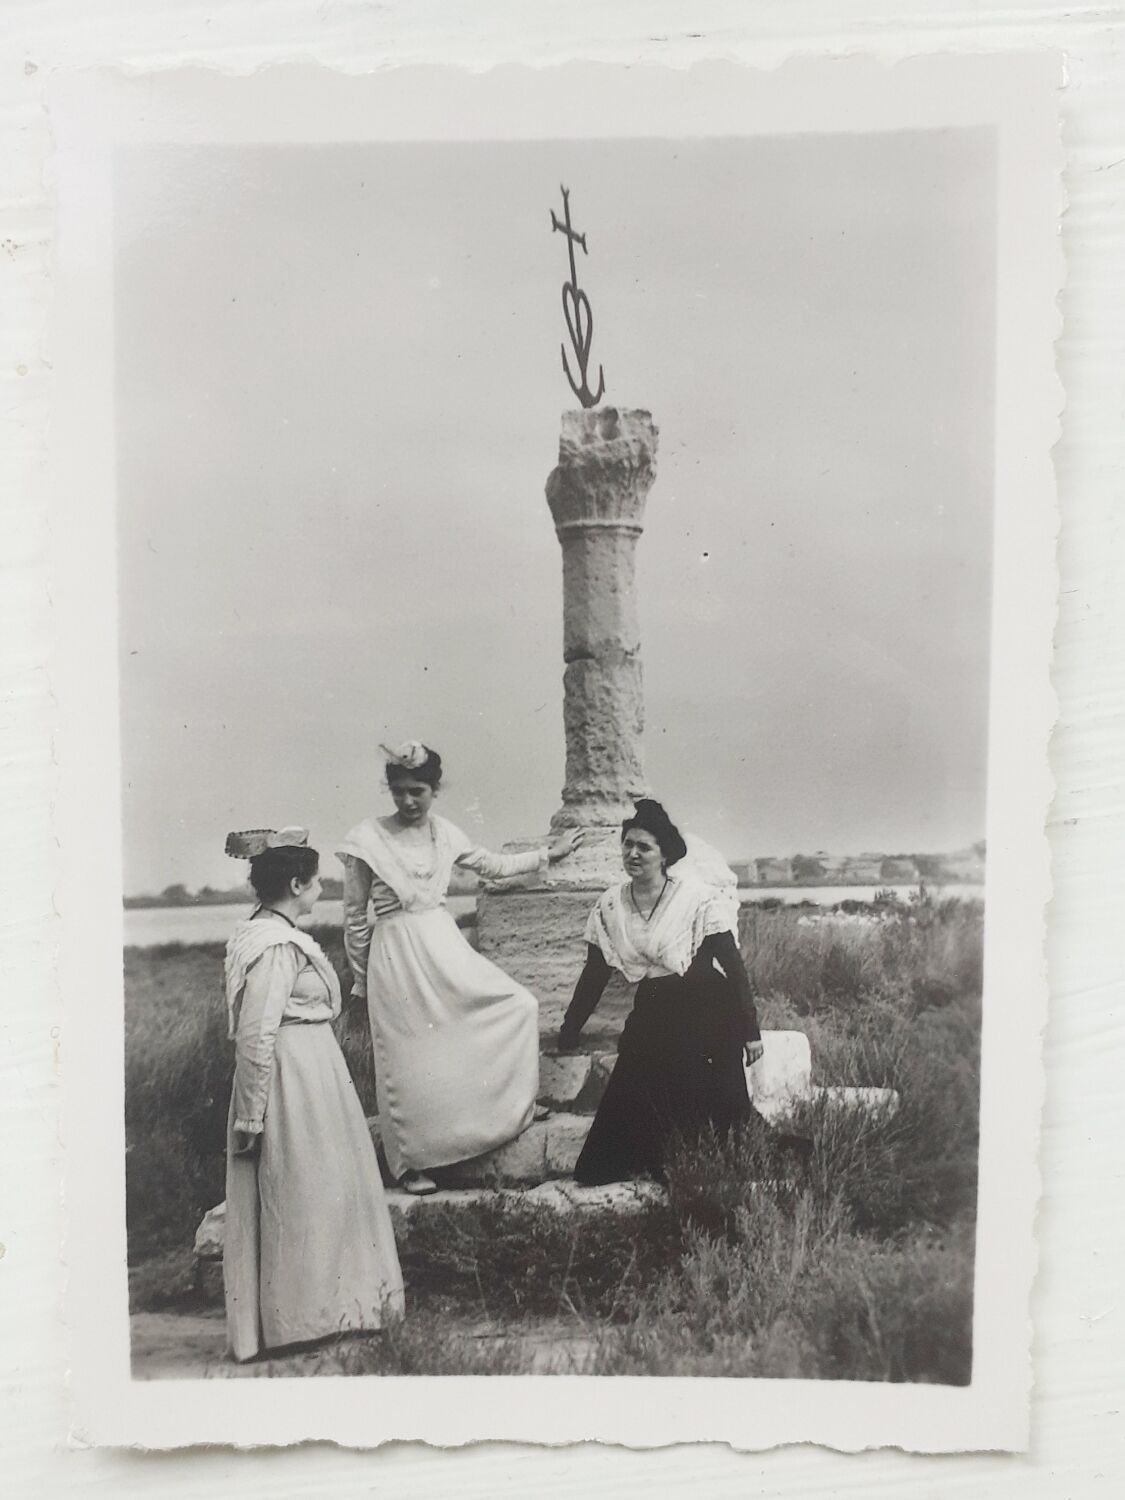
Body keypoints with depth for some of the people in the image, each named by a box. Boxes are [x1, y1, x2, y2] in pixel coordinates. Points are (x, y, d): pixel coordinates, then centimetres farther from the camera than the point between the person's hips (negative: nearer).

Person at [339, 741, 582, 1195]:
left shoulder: (444, 833, 3)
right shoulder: (368, 838, -10)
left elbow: (491, 865, 20)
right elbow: (355, 917, -2)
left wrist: (547, 854, 20)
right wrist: (361, 981, 4)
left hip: (445, 946, 5)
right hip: (396, 955, -5)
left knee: (518, 1005, 1)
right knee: (410, 1061, 2)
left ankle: (510, 1105, 21)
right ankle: (409, 1164, 22)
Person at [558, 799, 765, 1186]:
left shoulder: (699, 898, -11)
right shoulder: (609, 905, 2)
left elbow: (732, 965, -9)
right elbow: (594, 975, 9)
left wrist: (750, 1030, -10)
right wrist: (567, 1034, 9)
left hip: (706, 1015, -4)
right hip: (650, 1016, 4)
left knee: (704, 1109, -8)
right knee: (635, 1106, -3)